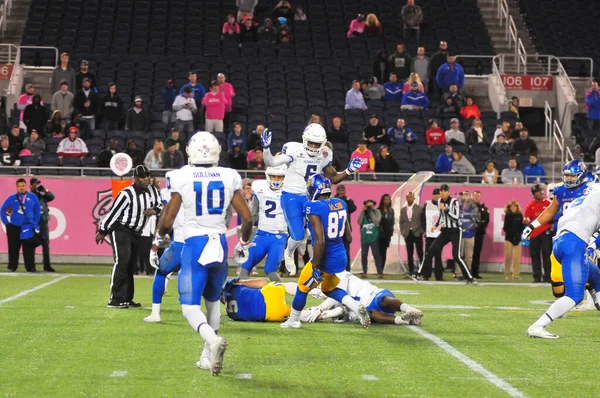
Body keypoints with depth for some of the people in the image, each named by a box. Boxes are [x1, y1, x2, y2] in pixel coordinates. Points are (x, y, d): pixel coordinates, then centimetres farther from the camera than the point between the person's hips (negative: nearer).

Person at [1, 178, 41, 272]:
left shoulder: (33, 197, 4)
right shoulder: (11, 198, 3)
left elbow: (37, 210, 9)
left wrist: (35, 223, 1)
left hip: (28, 228, 0)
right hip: (14, 227, 0)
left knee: (29, 248, -1)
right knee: (13, 248, 4)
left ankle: (30, 267, 1)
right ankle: (12, 267, 10)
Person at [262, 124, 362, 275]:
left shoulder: (324, 155, 0)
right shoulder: (294, 149, -16)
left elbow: (333, 178, 12)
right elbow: (272, 163, -22)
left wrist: (348, 171, -2)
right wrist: (266, 148, -39)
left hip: (311, 197, 4)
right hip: (291, 197, -4)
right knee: (298, 236, -4)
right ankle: (289, 254, 30)